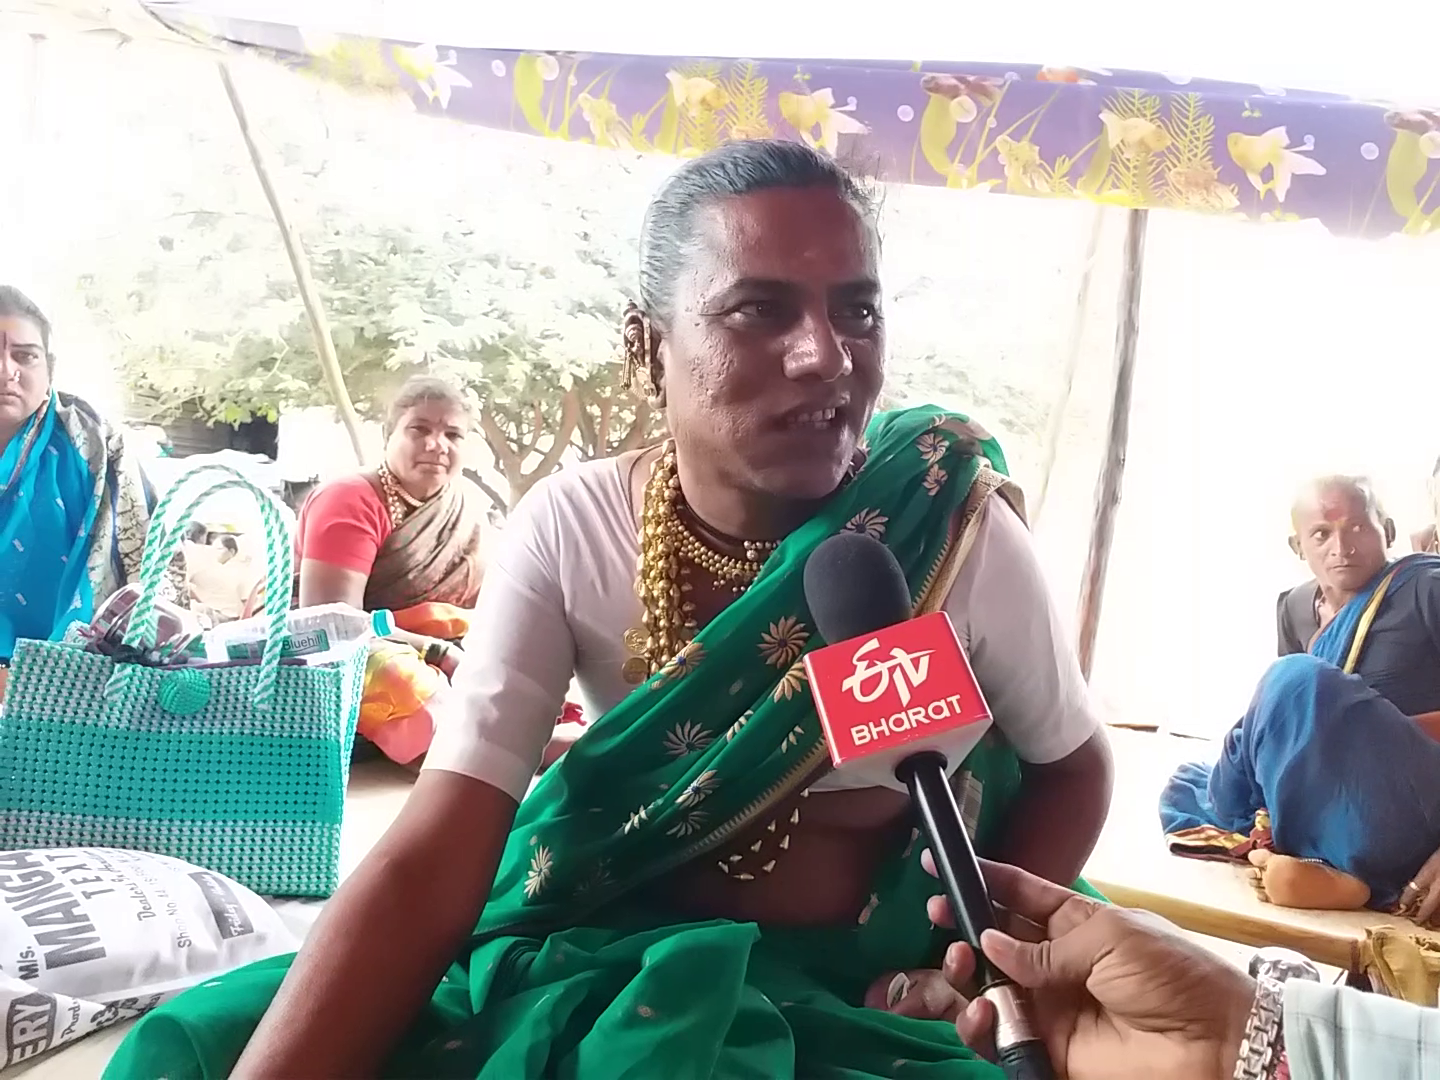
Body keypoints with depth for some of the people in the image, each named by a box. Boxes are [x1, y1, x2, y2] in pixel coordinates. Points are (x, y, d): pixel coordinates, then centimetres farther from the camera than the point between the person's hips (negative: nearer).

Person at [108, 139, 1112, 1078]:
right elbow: (430, 860, -19)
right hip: (605, 949, 2)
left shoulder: (962, 532, -16)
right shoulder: (568, 529, -15)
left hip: (873, 994, -1)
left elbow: (1075, 768, 1)